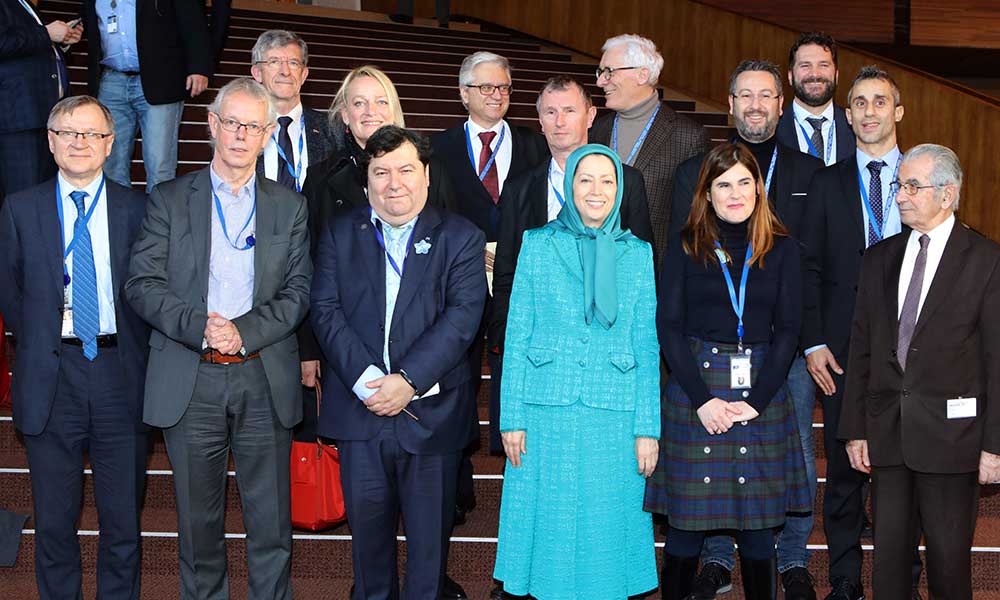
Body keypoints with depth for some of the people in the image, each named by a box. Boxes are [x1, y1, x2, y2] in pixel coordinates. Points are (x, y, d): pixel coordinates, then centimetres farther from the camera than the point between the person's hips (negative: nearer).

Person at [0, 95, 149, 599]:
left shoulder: (138, 209, 2)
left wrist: (131, 347, 1)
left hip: (119, 374, 0)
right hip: (51, 379, 0)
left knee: (123, 519, 8)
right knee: (54, 520, 9)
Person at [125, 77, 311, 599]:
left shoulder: (289, 207, 9)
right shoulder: (169, 200, 5)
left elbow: (298, 292, 1)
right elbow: (142, 284, -3)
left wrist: (245, 331, -14)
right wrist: (199, 326, -17)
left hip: (265, 380, 1)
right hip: (190, 382, 0)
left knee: (271, 518, 4)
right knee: (198, 516, 10)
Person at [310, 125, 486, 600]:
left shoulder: (461, 238, 2)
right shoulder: (339, 235, 8)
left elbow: (462, 317, -9)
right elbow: (325, 310, -2)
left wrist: (408, 380, -19)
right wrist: (365, 379, -15)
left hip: (432, 413, -2)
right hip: (360, 409, 2)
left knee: (429, 529, 7)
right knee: (368, 523, 12)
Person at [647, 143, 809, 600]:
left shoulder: (782, 250, 7)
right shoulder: (685, 247, 4)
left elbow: (787, 330, 2)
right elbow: (668, 328, -2)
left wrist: (755, 401, -9)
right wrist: (703, 399, -12)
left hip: (761, 391, 1)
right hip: (694, 387, -1)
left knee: (757, 521, 5)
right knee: (686, 520, 2)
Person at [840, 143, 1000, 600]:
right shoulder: (880, 258, 11)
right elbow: (861, 350, 11)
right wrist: (855, 429, 7)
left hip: (949, 432, -4)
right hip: (887, 432, 4)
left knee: (949, 557, 4)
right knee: (888, 553, 10)